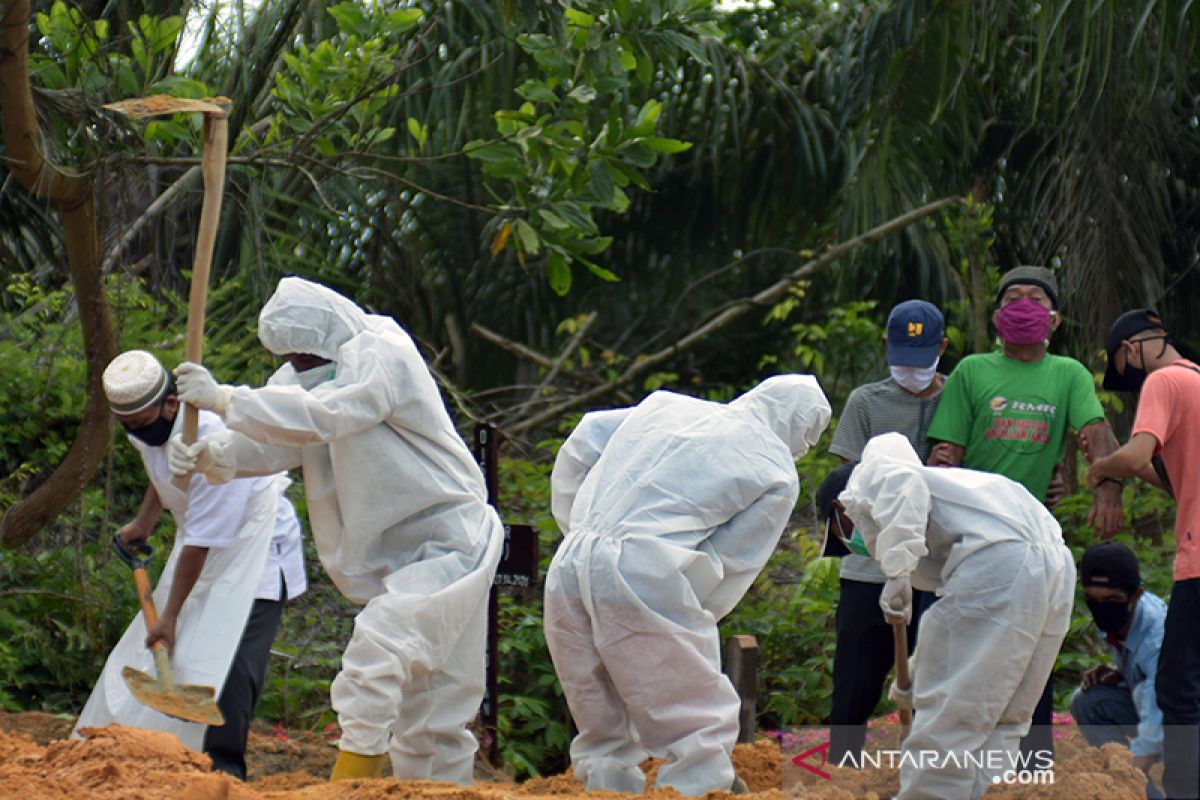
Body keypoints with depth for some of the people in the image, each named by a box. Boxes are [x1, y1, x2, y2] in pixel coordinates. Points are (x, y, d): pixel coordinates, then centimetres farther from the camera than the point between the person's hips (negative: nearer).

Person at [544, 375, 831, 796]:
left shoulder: (666, 404, 23)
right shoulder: (776, 476, 8)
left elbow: (580, 447, 21)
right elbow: (729, 564, 4)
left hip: (568, 567, 6)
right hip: (642, 576, -6)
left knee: (603, 733, 16)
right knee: (700, 729, 1)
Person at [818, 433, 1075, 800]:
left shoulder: (865, 479, 16)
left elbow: (904, 484, -11)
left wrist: (897, 570, -18)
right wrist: (911, 682, 49)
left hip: (997, 561, -9)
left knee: (947, 720, -3)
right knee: (998, 724, 17)